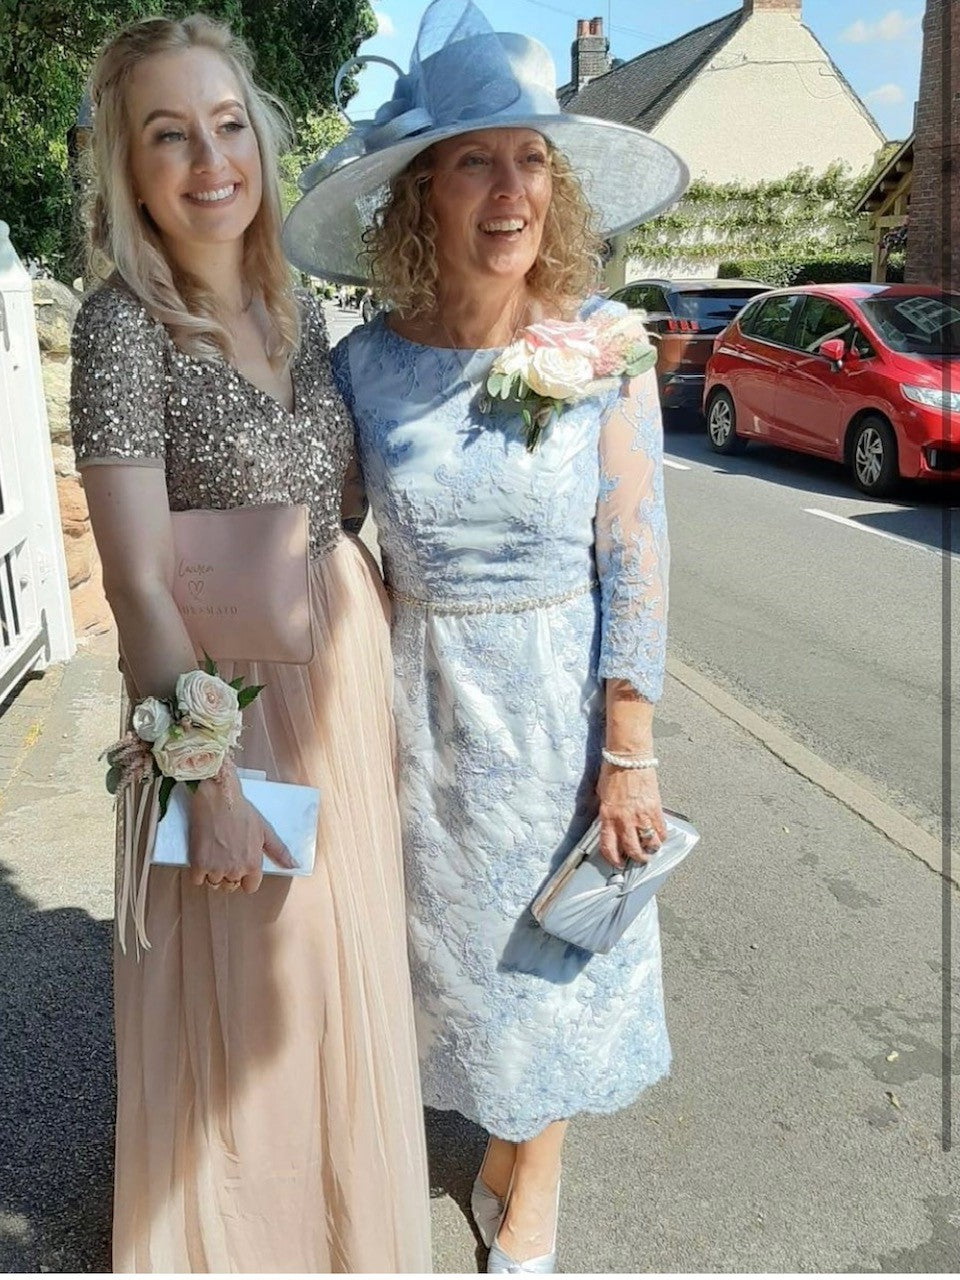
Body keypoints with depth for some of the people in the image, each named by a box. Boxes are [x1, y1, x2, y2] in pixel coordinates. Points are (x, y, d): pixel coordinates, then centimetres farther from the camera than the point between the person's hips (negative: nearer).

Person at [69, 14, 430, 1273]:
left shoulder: (300, 307, 4)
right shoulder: (122, 323, -15)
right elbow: (140, 583, -20)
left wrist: (373, 635, 10)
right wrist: (212, 787, -20)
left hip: (342, 668, 7)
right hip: (222, 690, -6)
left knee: (341, 957, 22)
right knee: (234, 987, 11)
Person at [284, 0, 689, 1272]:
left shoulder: (603, 343, -11)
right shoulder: (366, 361, -6)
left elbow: (636, 555, -10)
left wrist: (630, 751, -10)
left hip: (561, 698, -1)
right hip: (425, 697, 2)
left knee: (547, 945, 15)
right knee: (455, 933, 18)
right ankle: (507, 1150, 46)